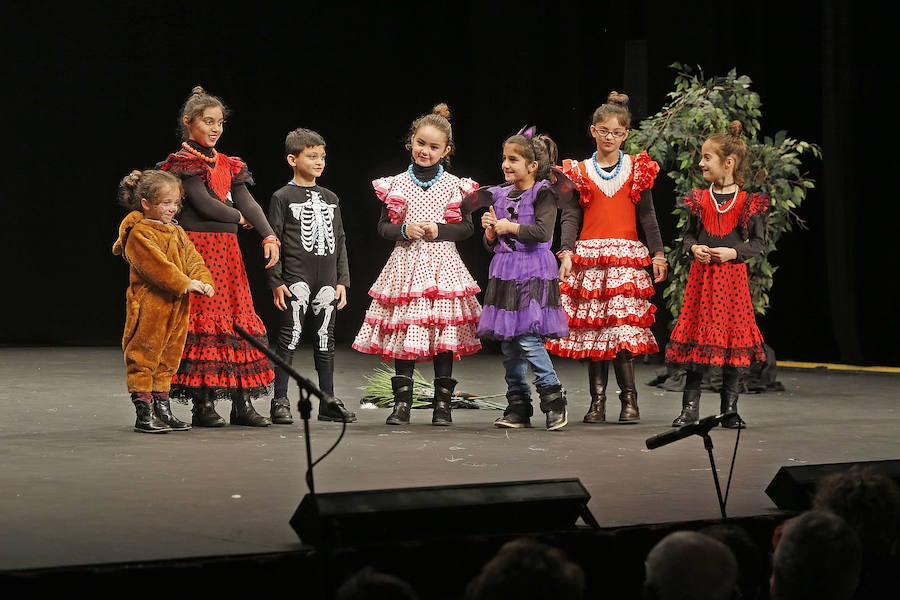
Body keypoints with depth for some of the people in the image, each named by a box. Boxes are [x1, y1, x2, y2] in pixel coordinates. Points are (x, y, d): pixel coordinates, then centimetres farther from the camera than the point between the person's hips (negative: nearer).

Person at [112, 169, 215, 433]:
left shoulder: (177, 232, 17)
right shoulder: (139, 234, -10)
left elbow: (192, 259, 11)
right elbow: (156, 265, -19)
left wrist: (204, 282, -8)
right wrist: (185, 283, -23)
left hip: (176, 307, 8)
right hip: (148, 305, -8)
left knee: (169, 356, 13)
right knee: (144, 355, -4)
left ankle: (162, 408, 21)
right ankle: (144, 413, -2)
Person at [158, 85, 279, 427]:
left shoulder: (227, 165, 16)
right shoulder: (183, 163, -4)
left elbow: (246, 201, 5)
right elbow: (203, 203, -14)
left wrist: (269, 236, -9)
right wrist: (238, 217, 1)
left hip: (227, 249, 7)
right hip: (197, 247, -7)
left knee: (238, 321, 5)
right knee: (202, 319, -7)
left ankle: (242, 402, 8)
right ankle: (203, 404, -3)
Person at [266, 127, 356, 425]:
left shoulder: (330, 198, 15)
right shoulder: (283, 197, -1)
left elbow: (340, 241, 16)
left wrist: (342, 281, 10)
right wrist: (276, 282, -10)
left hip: (327, 281, 5)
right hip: (296, 278, -5)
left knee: (325, 339, 8)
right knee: (290, 337, -5)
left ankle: (328, 401, 15)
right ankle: (280, 402, 0)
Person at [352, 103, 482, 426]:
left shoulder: (456, 185, 5)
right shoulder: (395, 184, 5)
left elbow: (467, 227, 5)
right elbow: (383, 227, 7)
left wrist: (439, 230, -11)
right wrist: (404, 231, -12)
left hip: (443, 265, 0)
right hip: (406, 264, 0)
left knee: (444, 335, -1)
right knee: (404, 332, -1)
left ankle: (443, 403, 7)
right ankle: (402, 402, 5)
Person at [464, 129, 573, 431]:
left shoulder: (542, 193, -5)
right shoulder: (500, 195, 14)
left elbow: (543, 232, -19)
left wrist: (509, 227, -12)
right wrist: (491, 232, -2)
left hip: (533, 273, -7)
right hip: (505, 274, 7)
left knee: (528, 337, -16)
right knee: (508, 343, 5)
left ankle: (554, 399, -5)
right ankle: (518, 407, 11)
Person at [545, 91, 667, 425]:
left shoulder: (638, 169, 8)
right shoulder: (579, 172, 9)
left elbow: (647, 215, 9)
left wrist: (657, 253, 3)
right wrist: (566, 253, -4)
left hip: (626, 255, -1)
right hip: (589, 256, 1)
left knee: (624, 325, -11)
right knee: (592, 328, 0)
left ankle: (629, 399, -4)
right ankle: (597, 401, 5)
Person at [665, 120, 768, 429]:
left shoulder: (748, 202, -3)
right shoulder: (698, 200, 5)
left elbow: (758, 242, 0)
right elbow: (688, 234, 14)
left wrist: (733, 252, -15)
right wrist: (693, 248, -7)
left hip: (732, 275, -2)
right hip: (702, 276, 2)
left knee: (734, 339, 2)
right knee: (696, 338, 2)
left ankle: (730, 409, 12)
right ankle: (690, 407, 9)